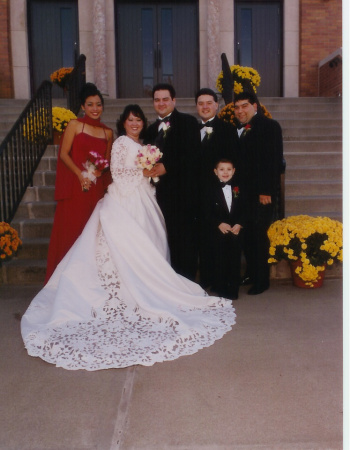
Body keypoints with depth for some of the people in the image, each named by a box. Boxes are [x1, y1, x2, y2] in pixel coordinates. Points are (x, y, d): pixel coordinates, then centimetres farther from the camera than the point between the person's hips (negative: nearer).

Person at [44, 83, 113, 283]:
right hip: (75, 186, -3)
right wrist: (80, 174, -14)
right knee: (71, 229, -2)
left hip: (97, 187, 3)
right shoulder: (75, 125, 3)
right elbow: (64, 153, -3)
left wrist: (100, 170, -3)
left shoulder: (108, 132, 12)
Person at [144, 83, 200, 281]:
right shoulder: (152, 129, 22)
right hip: (163, 190, 6)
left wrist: (167, 167, -17)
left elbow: (193, 154, -11)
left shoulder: (187, 122, 1)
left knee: (185, 238, -4)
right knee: (171, 238, 8)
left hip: (184, 190, -6)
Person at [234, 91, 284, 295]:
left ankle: (262, 280, 11)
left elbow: (274, 161, -12)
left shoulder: (269, 126, -5)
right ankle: (251, 274, 22)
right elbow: (239, 160, 13)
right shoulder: (239, 129, 15)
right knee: (246, 234, 8)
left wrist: (267, 192, -18)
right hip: (244, 192, 6)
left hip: (263, 193, -6)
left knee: (259, 234, -1)